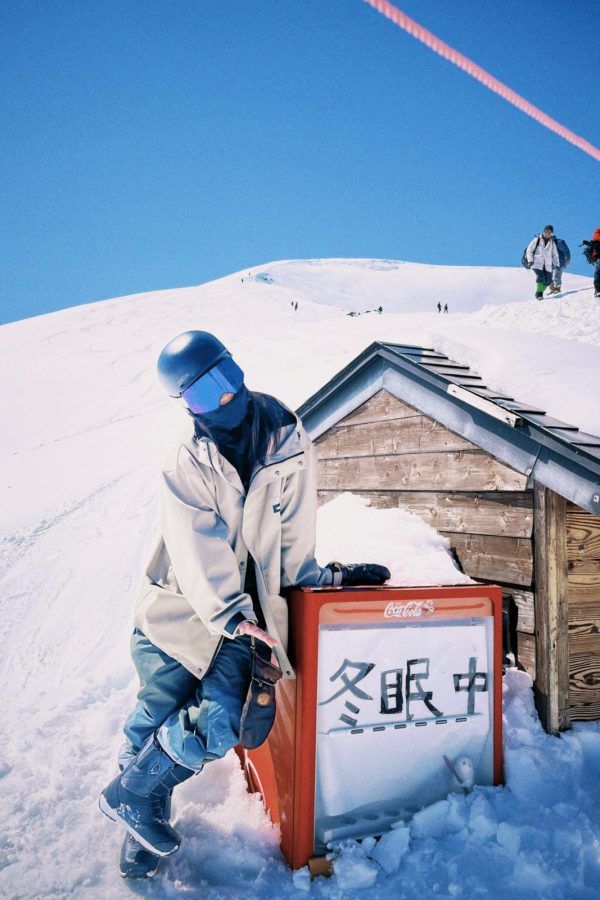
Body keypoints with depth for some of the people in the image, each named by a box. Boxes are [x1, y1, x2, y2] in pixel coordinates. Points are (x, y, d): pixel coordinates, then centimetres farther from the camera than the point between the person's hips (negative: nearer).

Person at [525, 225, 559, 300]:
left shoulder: (552, 243, 13)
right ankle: (539, 294, -8)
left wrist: (557, 264, 7)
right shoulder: (537, 239, 2)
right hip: (537, 264, -4)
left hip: (547, 265, 4)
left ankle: (540, 292, 18)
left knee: (548, 281, -4)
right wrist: (530, 260, -8)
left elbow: (555, 255, 18)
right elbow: (529, 250, 4)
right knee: (540, 278, -21)